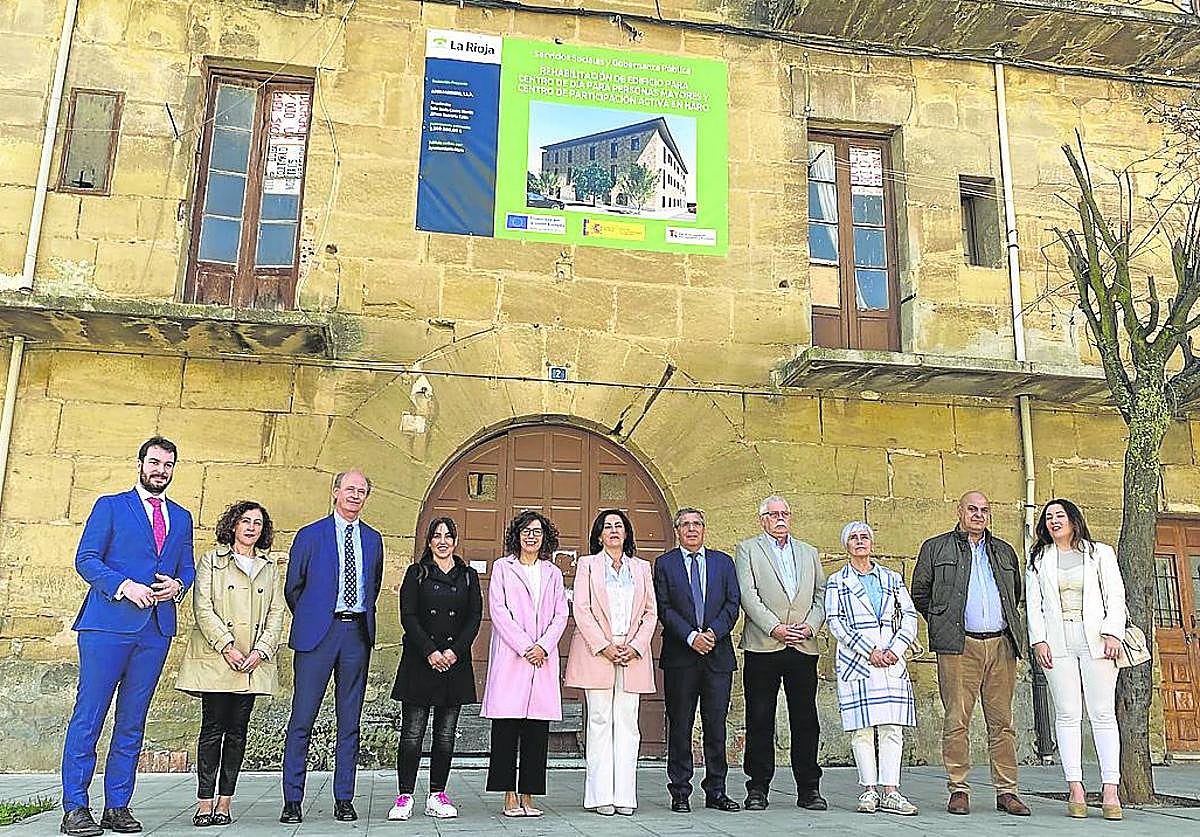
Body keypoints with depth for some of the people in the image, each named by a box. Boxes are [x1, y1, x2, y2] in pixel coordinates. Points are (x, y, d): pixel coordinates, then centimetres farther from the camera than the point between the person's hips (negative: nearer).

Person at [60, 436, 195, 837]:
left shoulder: (181, 517, 19)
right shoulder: (110, 506, 6)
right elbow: (85, 559, -1)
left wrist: (177, 585, -2)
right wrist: (124, 586, -14)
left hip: (157, 628, 4)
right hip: (108, 624, -4)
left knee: (132, 720, 8)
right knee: (88, 717, -3)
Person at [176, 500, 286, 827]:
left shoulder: (269, 567, 15)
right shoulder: (212, 560, 6)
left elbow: (276, 612, 10)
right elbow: (203, 608, -3)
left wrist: (260, 650, -4)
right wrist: (227, 646, -12)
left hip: (253, 662, 3)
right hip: (216, 658, -3)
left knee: (237, 730, 4)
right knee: (213, 727, -5)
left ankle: (225, 801, 9)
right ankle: (204, 802, 1)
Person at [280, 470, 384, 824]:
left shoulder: (373, 540, 12)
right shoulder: (310, 535, 2)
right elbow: (292, 587, 8)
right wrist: (309, 622, 11)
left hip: (357, 633, 3)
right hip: (317, 634, -3)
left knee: (350, 720, 7)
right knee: (302, 718, -2)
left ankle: (344, 799, 14)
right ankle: (293, 800, 7)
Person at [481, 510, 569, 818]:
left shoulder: (553, 573, 17)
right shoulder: (502, 567, 7)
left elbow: (561, 615, 9)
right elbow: (498, 610, -3)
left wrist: (543, 646, -7)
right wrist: (524, 647, -10)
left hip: (544, 658, 3)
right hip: (510, 656, -3)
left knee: (537, 730, 1)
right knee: (506, 728, -4)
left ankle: (528, 795, 8)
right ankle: (509, 796, 4)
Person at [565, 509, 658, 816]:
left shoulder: (641, 567, 16)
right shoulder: (587, 564, 8)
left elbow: (651, 612, 10)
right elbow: (581, 609, -1)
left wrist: (636, 647, -5)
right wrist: (604, 646, -11)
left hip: (633, 654, 2)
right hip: (597, 651, -2)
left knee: (627, 722, 1)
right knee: (600, 721, -2)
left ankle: (624, 795, 4)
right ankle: (601, 795, 2)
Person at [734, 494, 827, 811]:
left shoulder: (809, 553, 20)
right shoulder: (747, 549, 7)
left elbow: (821, 595, 13)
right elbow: (748, 595, -4)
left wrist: (810, 626, -5)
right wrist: (775, 628, -14)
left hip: (804, 647, 3)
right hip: (763, 647, -3)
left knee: (806, 720, 5)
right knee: (760, 720, 1)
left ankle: (809, 790, 15)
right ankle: (758, 789, 10)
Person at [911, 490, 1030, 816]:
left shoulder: (1004, 552, 19)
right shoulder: (936, 548, 8)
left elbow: (1016, 593, 30)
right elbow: (919, 592, 12)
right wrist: (944, 623, 8)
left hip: (1001, 644, 3)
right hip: (959, 646, -3)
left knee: (1002, 721, 4)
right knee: (957, 720, -4)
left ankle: (1006, 791, 10)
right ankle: (958, 789, 4)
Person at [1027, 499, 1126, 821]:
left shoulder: (1100, 553, 13)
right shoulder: (1039, 559, 16)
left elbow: (1115, 595, 5)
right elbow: (1034, 603, 10)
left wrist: (1112, 633, -8)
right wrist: (1038, 640, -2)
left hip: (1096, 639, -1)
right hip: (1057, 642, 1)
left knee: (1103, 713, -4)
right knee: (1067, 715, -2)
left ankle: (1110, 791, -3)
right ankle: (1075, 789, -1)